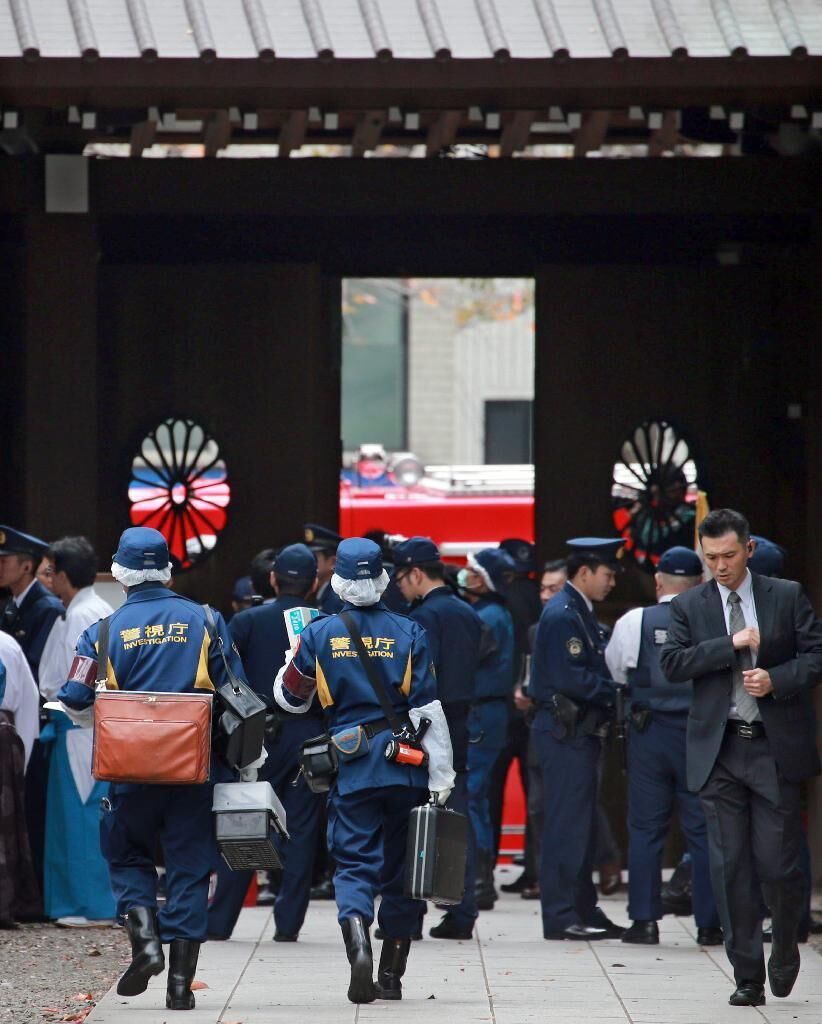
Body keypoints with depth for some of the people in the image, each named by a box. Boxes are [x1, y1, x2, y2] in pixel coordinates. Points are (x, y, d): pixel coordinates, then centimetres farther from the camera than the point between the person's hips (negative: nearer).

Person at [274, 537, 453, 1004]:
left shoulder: (319, 634, -1)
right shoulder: (408, 633, -4)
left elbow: (291, 698, 12)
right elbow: (428, 709, -5)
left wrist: (294, 659, 32)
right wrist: (441, 775, -2)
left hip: (351, 768, 0)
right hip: (405, 769, 0)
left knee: (354, 865, 1)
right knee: (401, 868, 12)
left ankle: (359, 947, -27)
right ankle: (392, 975, 17)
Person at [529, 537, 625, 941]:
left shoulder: (579, 613, 17)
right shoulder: (562, 615, -14)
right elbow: (570, 679, -22)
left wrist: (612, 688, 6)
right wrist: (614, 691, -13)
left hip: (579, 732, 10)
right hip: (564, 731, -10)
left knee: (580, 825, 14)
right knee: (567, 824, -8)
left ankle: (583, 910, 20)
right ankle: (561, 916, -7)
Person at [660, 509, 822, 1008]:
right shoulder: (689, 606, 7)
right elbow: (672, 663, -4)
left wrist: (778, 679, -13)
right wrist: (731, 645, -13)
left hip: (775, 747, -1)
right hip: (719, 750, 1)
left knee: (777, 863, -4)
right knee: (730, 867, -1)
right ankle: (748, 976, 5)